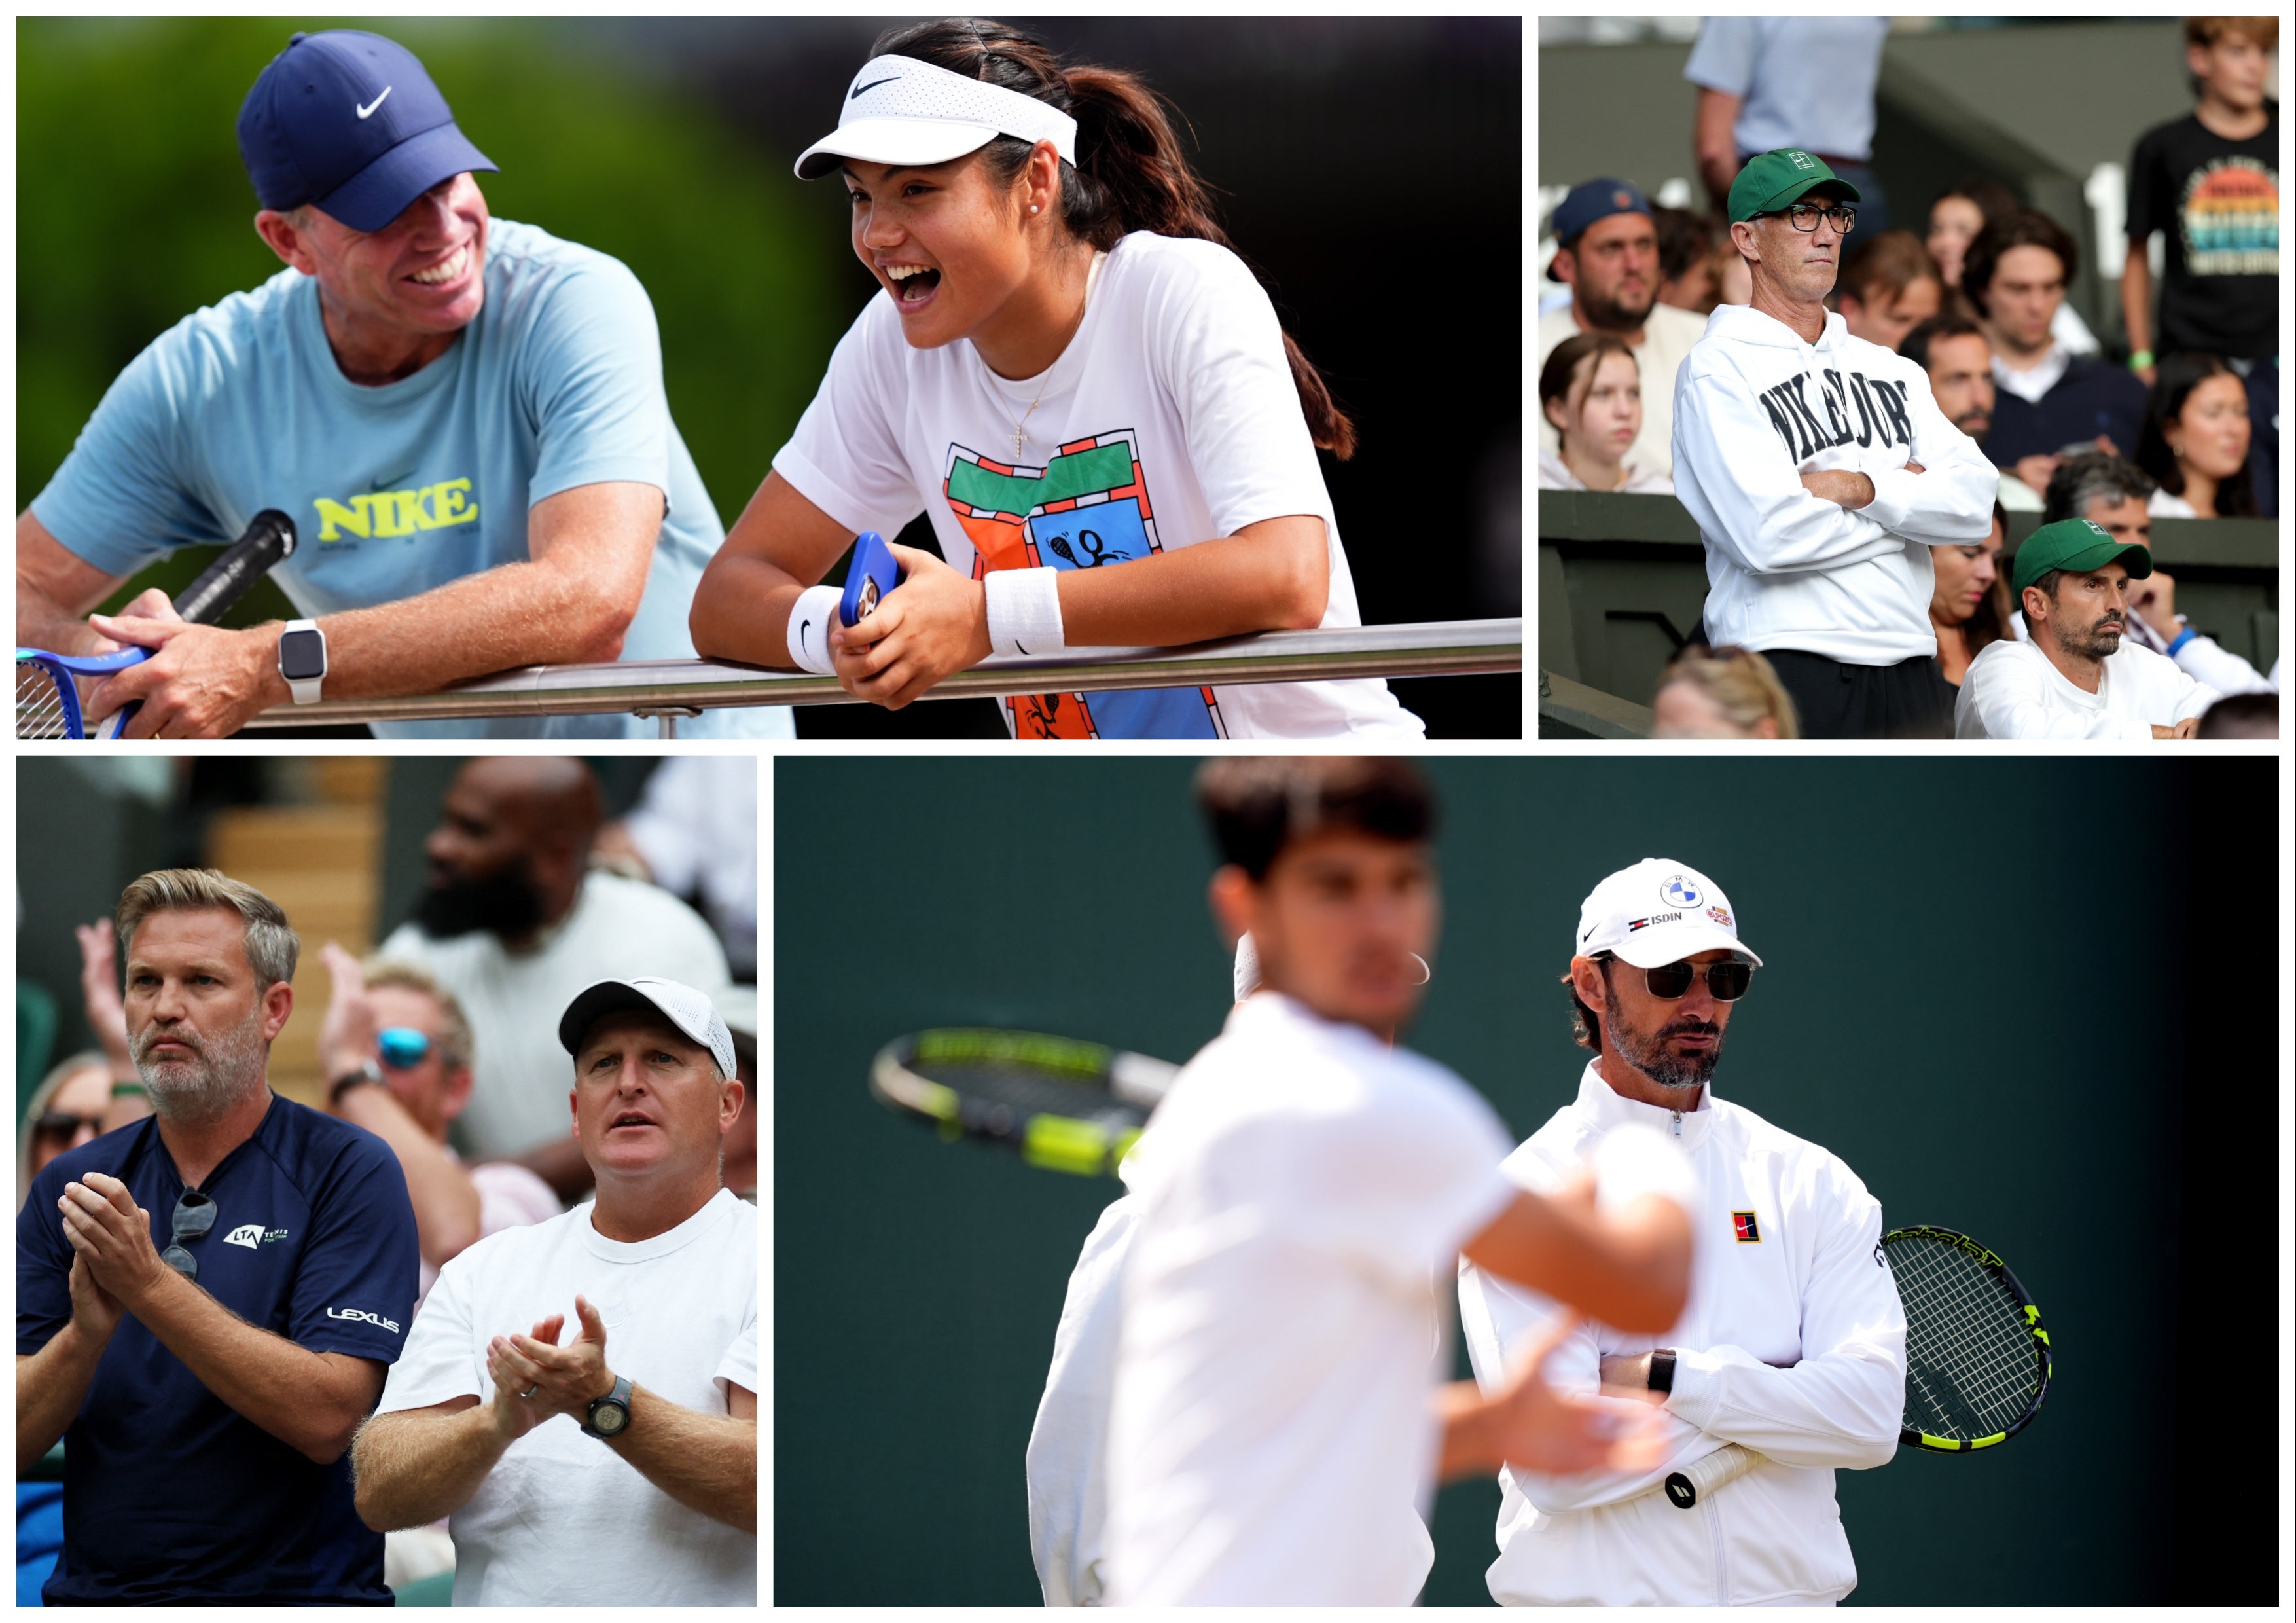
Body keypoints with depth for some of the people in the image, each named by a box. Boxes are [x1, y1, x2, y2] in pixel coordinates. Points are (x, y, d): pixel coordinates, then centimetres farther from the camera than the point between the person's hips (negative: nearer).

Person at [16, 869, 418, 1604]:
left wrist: (149, 1285, -17)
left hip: (294, 1595, -3)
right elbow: (11, 1445, 4)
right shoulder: (70, 1186, 10)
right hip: (95, 1592, 3)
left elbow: (326, 1419, -12)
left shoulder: (349, 1172, -1)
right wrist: (87, 1332, -14)